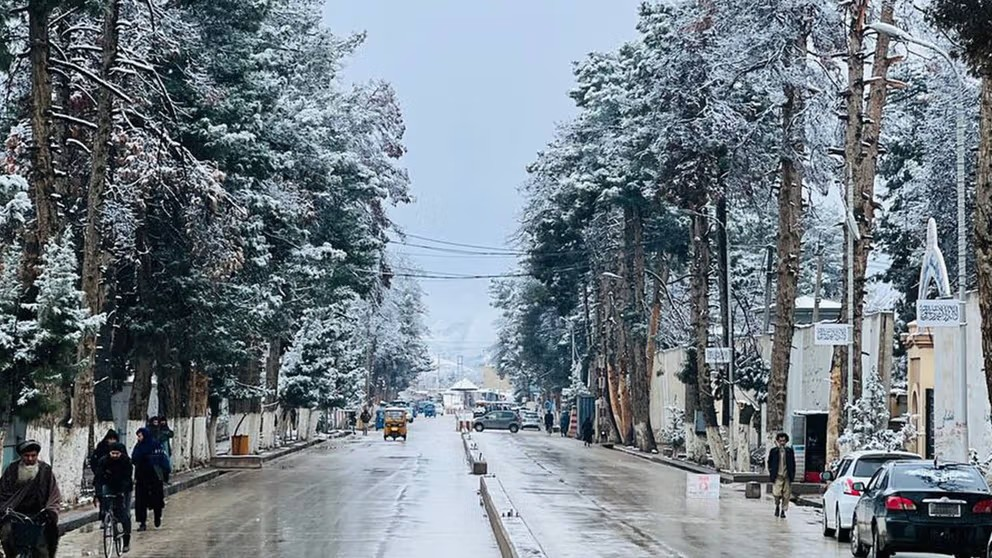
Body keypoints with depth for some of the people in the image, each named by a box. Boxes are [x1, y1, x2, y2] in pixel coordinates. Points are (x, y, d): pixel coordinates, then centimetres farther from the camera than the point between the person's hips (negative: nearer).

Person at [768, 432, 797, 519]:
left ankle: (783, 510, 14)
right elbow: (769, 463, 12)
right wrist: (771, 473, 4)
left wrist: (792, 475, 4)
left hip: (787, 476, 2)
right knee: (777, 494, -11)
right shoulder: (773, 451, 4)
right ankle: (777, 506, 17)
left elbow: (793, 464, 11)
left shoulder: (790, 451, 7)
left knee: (786, 495, 0)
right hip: (777, 476, -1)